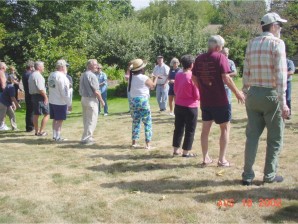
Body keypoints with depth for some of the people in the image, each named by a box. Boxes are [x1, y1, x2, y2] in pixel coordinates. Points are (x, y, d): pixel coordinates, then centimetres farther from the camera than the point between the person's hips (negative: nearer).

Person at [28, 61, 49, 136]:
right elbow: (40, 88, -23)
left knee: (36, 114, 13)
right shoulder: (38, 75, -16)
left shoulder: (31, 75, 16)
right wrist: (45, 96, -17)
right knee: (46, 114, -4)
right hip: (40, 96, -10)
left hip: (33, 95, 10)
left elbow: (30, 86, 20)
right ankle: (41, 131, -5)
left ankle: (37, 131, 19)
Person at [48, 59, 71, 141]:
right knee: (59, 120, 0)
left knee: (55, 119, 16)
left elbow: (50, 87, 13)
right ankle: (58, 137, 4)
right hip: (60, 102, -8)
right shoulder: (62, 76, -18)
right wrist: (69, 103, -15)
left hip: (52, 101, 8)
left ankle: (55, 135, 23)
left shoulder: (51, 75, 9)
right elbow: (64, 92, -20)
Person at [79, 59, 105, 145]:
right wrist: (101, 100, -9)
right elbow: (96, 91, -18)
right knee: (92, 120, -2)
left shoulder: (83, 75, 11)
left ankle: (87, 137, 23)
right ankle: (86, 138, 0)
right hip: (91, 99, -9)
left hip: (83, 98, 9)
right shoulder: (92, 76, -17)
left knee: (86, 119, 15)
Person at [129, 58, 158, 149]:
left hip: (133, 101, 5)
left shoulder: (131, 77, 3)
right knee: (147, 122, 2)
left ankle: (134, 142, 14)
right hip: (143, 101, -5)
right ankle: (148, 144, -1)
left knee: (135, 122, 14)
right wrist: (156, 78, 19)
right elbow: (153, 86, 3)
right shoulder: (144, 78, -11)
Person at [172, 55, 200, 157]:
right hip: (190, 107, -6)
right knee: (190, 130, 7)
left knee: (178, 128, 16)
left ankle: (176, 149, 23)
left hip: (178, 105, 6)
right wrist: (198, 98, 8)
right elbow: (197, 95, -13)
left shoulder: (178, 75, -1)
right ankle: (186, 152, 11)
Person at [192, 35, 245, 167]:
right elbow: (226, 78, -17)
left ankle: (205, 158, 17)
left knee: (205, 129, 12)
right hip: (220, 101, -5)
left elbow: (194, 78, 10)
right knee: (225, 129, 7)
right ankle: (222, 160, 8)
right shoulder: (220, 57, -10)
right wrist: (237, 93, -7)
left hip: (205, 101, 5)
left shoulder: (199, 59, 6)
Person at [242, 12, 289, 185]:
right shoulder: (277, 43, -8)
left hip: (253, 94, 6)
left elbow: (246, 73, 8)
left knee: (252, 136, 9)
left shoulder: (251, 44, 10)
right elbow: (280, 74, -15)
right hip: (270, 95, -5)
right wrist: (283, 102, -16)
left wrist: (246, 94, 15)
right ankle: (270, 175, 14)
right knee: (275, 138, 8)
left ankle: (248, 175, 10)